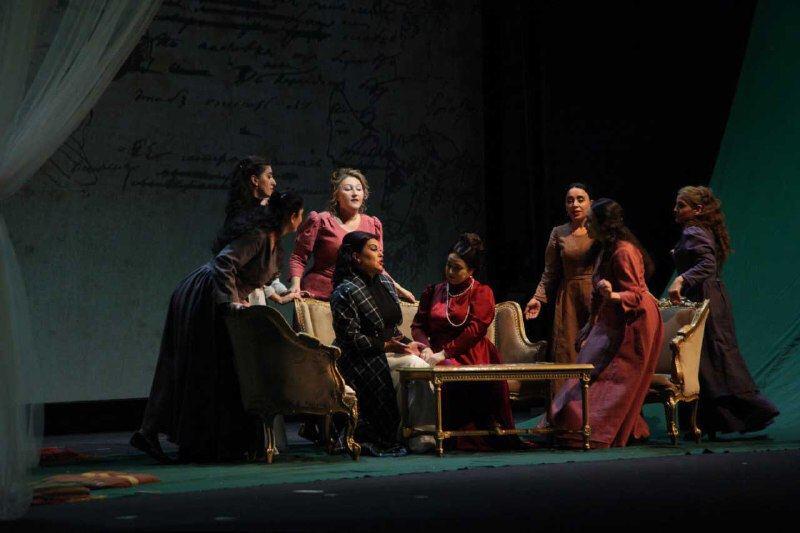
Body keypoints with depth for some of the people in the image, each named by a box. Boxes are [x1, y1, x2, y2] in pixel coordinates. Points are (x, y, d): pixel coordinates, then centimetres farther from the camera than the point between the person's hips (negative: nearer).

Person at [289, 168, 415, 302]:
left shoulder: (373, 224, 13)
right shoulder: (321, 221, 0)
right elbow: (298, 258, 3)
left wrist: (398, 289, 15)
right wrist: (295, 285, -13)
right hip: (320, 295, -5)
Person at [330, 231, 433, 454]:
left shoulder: (384, 281, 16)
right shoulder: (345, 292, -9)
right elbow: (351, 338, -15)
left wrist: (407, 343, 2)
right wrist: (386, 346, -21)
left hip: (391, 349, 7)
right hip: (362, 360, -7)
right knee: (416, 367, -28)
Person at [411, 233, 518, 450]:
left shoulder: (482, 293, 9)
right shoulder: (433, 292, 22)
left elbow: (475, 329, -5)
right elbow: (418, 325, 17)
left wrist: (444, 353, -16)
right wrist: (426, 347, -7)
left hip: (473, 353, -2)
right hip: (440, 355, 2)